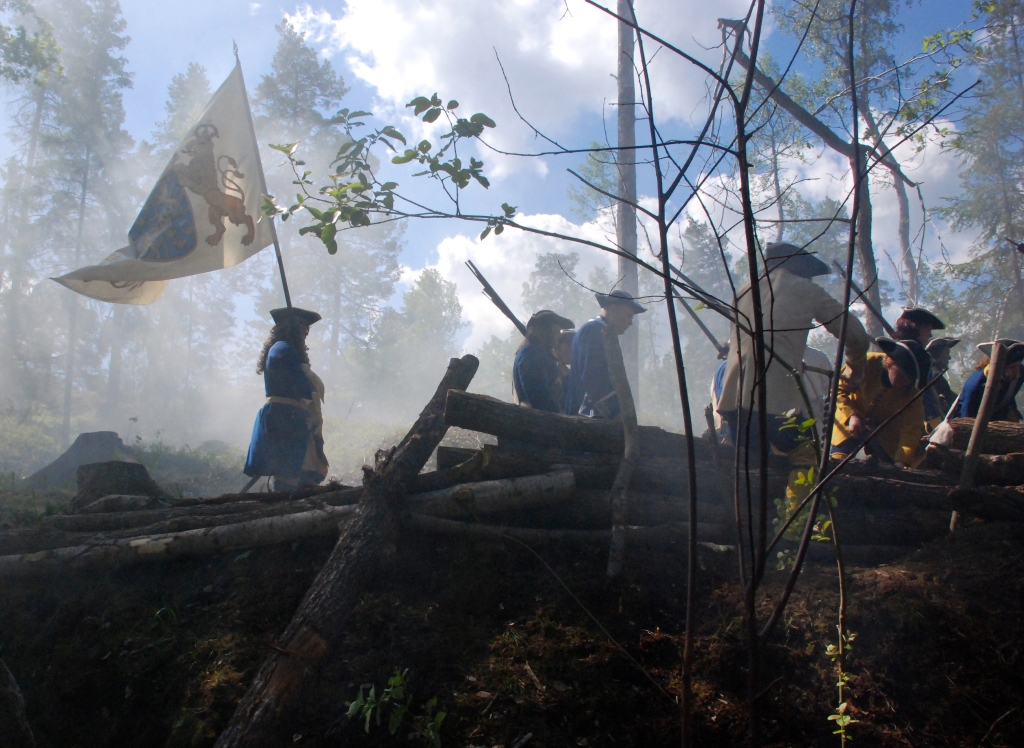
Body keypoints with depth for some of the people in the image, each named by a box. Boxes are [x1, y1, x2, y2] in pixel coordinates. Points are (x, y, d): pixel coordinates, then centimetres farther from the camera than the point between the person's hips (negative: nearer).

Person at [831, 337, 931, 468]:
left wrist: (901, 461, -34)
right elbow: (839, 389, -14)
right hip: (850, 421, -1)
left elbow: (911, 427, -22)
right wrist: (851, 416, -30)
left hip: (886, 435, 2)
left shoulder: (912, 389, -21)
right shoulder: (866, 363, -26)